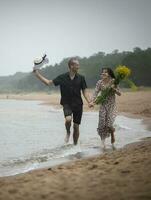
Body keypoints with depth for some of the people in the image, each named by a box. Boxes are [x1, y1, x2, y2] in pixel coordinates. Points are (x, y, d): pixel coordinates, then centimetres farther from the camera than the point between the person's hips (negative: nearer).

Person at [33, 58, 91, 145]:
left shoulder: (81, 78, 0)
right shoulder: (62, 77, -3)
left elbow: (85, 92, 1)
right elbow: (49, 82, -1)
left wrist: (89, 102, -15)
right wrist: (37, 74, -5)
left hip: (78, 104, 1)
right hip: (67, 104, -1)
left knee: (76, 126, 6)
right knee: (68, 119, -29)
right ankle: (68, 133, 4)